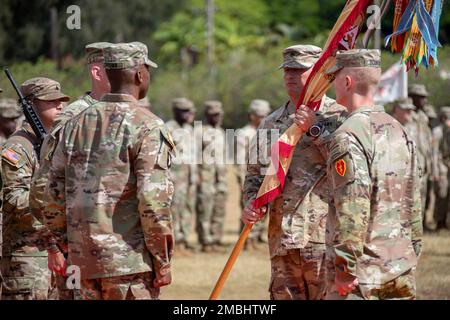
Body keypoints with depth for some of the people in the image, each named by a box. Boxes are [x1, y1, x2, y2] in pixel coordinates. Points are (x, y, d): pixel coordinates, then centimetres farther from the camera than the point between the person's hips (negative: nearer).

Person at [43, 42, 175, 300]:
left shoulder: (77, 124, 11)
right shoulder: (147, 127, -9)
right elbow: (153, 199, -15)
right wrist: (163, 261, -8)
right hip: (129, 260, -6)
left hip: (83, 259, 6)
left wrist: (58, 246, 20)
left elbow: (55, 192, 12)